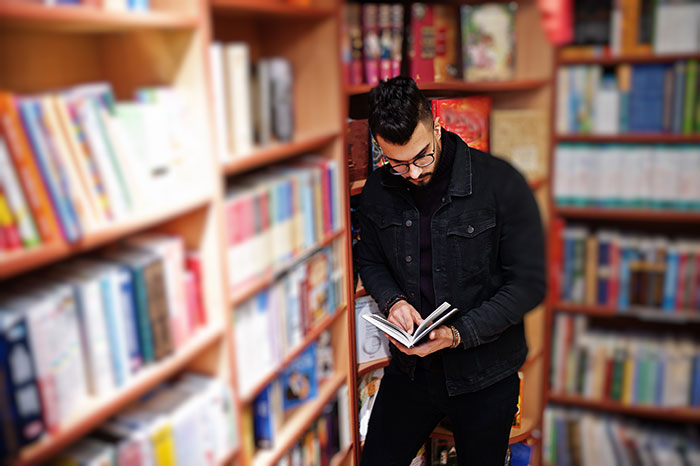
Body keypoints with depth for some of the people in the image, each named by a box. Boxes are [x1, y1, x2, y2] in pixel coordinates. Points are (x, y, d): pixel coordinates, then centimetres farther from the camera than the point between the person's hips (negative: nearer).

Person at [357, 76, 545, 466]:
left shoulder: (501, 183, -17)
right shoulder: (378, 192, -3)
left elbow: (529, 283, -14)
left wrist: (459, 334, -23)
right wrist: (393, 300, -10)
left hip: (485, 376, -3)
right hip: (410, 367, 3)